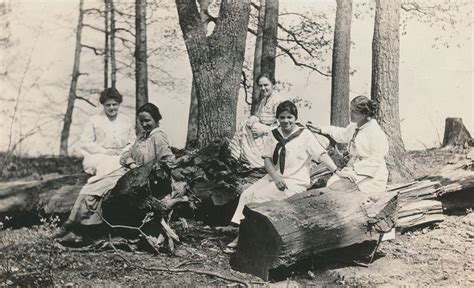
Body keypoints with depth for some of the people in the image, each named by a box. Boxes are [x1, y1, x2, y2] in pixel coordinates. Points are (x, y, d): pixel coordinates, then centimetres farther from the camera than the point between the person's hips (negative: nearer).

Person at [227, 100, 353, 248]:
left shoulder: (305, 134, -7)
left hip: (295, 182, -6)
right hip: (274, 177, 6)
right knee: (246, 194, -12)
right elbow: (267, 159, 3)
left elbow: (321, 154, -14)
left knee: (260, 197, -21)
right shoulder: (273, 135, 7)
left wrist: (336, 171, -27)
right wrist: (276, 177, -14)